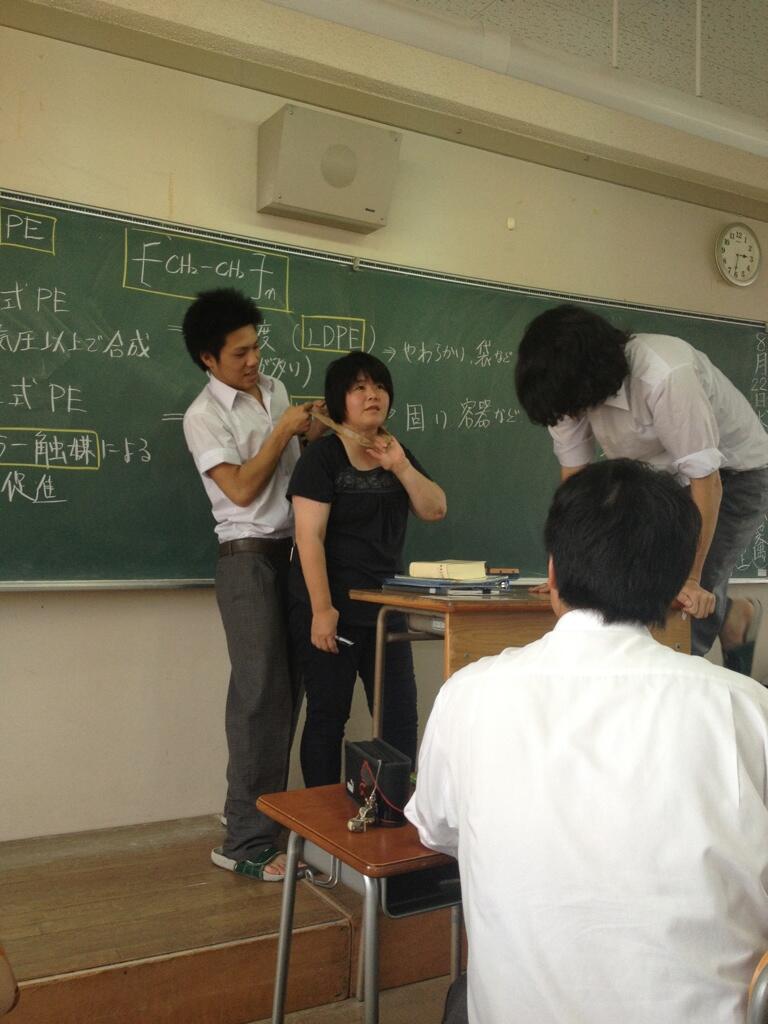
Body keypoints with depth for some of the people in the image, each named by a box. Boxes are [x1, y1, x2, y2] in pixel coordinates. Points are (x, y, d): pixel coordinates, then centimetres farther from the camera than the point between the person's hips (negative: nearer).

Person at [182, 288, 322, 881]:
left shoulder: (274, 388, 12)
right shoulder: (204, 416, -8)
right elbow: (242, 489, -15)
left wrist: (309, 434, 4)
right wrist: (282, 431, -10)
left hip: (293, 551, 7)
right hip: (249, 557, -7)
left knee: (285, 690, 8)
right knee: (261, 693, -8)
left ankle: (264, 809, 21)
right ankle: (246, 842, 0)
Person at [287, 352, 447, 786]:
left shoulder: (397, 453, 11)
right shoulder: (322, 457, -8)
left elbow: (435, 509, 3)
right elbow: (309, 537, -14)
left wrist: (400, 466, -10)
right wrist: (322, 610, -19)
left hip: (384, 608, 6)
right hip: (331, 610, -5)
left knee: (401, 717, 6)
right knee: (328, 717, 4)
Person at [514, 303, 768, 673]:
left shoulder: (665, 377, -36)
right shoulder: (574, 385, -17)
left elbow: (706, 481, -31)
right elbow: (573, 474, -9)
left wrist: (691, 580, -27)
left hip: (732, 473, -6)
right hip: (665, 476, 6)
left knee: (690, 604, -17)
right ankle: (730, 617, 19)